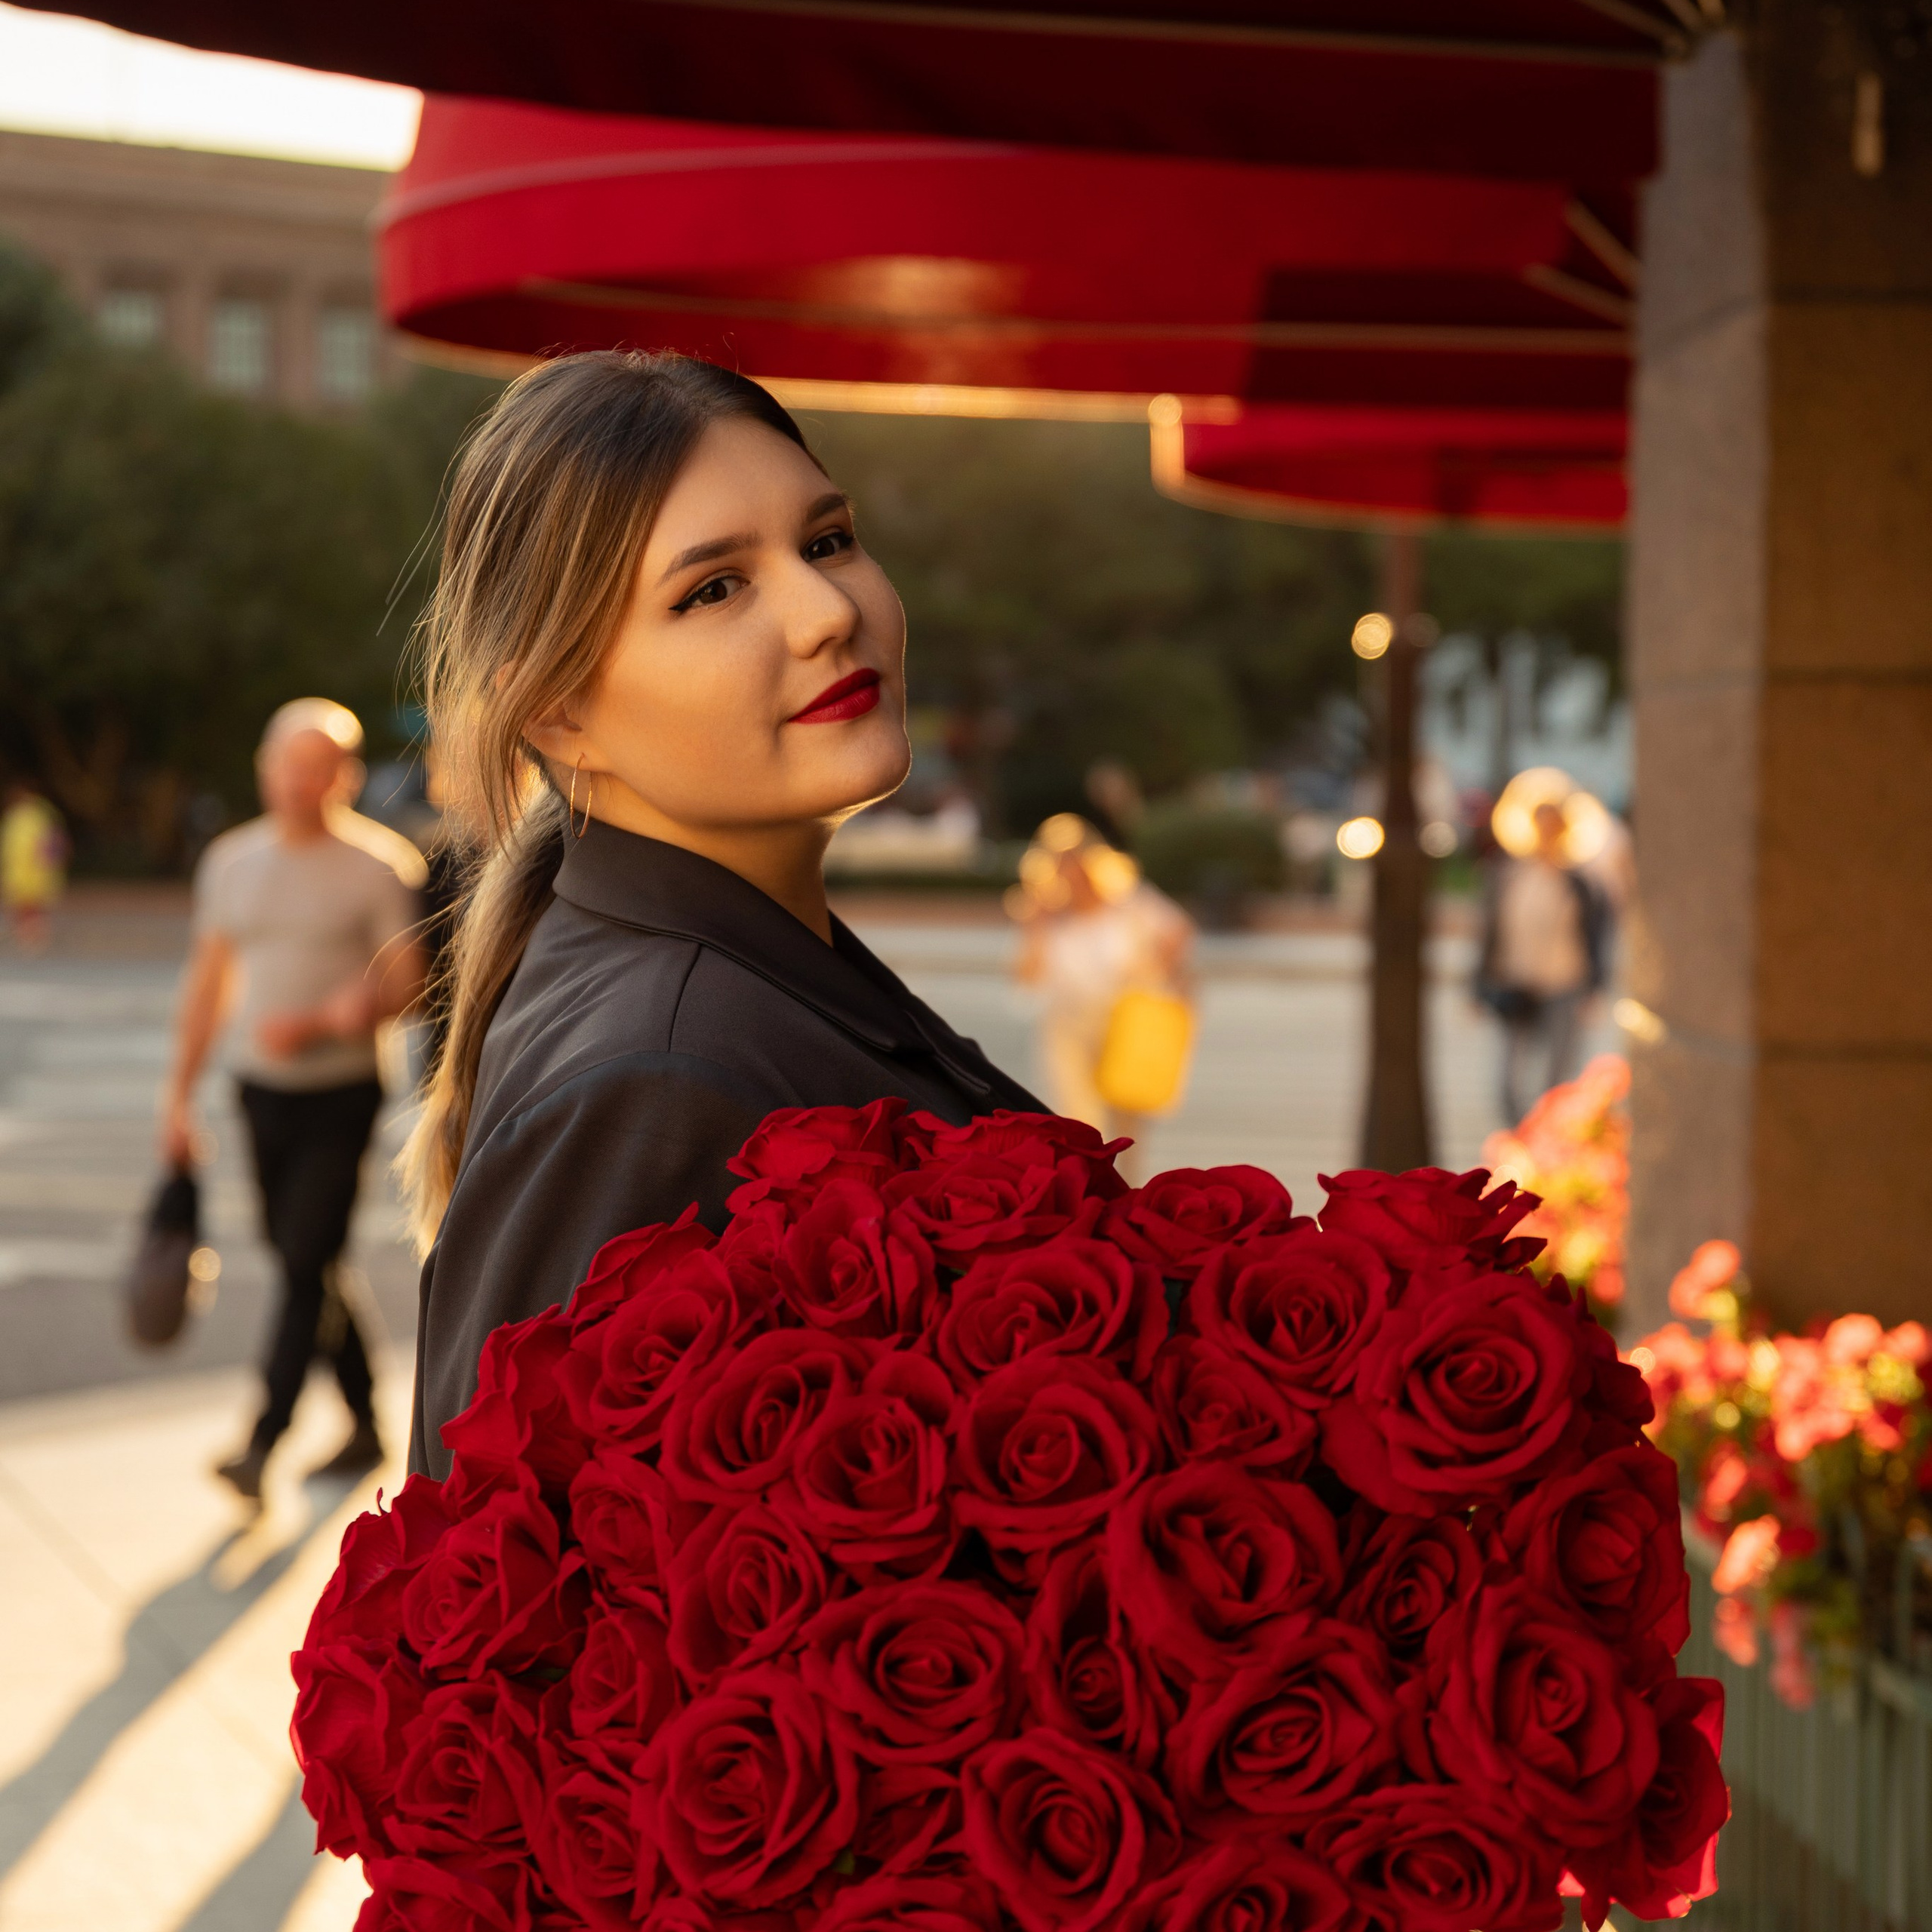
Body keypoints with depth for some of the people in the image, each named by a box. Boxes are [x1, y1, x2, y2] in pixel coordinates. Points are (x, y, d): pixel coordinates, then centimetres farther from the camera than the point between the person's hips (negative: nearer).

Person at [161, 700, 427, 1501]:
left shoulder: (379, 865, -8)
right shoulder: (231, 860, 8)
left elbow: (406, 985, -10)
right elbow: (208, 981, 14)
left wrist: (319, 1024, -23)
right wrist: (179, 1091, 12)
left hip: (341, 1093, -6)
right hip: (262, 1091, 6)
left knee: (305, 1264, -11)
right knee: (300, 1262, 11)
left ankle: (262, 1445, -12)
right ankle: (364, 1425, 25)